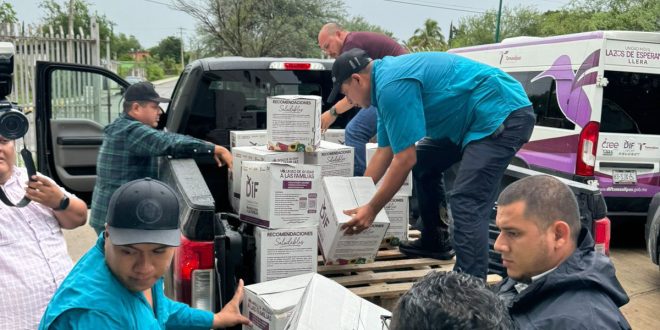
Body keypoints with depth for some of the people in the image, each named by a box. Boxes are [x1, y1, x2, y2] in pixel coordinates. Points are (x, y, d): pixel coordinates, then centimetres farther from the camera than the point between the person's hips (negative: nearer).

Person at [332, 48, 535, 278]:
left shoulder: (391, 86, -20)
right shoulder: (386, 79, 13)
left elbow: (404, 159, -20)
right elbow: (384, 152, 19)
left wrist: (371, 210, -12)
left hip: (504, 114, -11)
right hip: (476, 119, 11)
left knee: (466, 205, -21)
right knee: (423, 162, 22)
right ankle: (433, 242, 34)